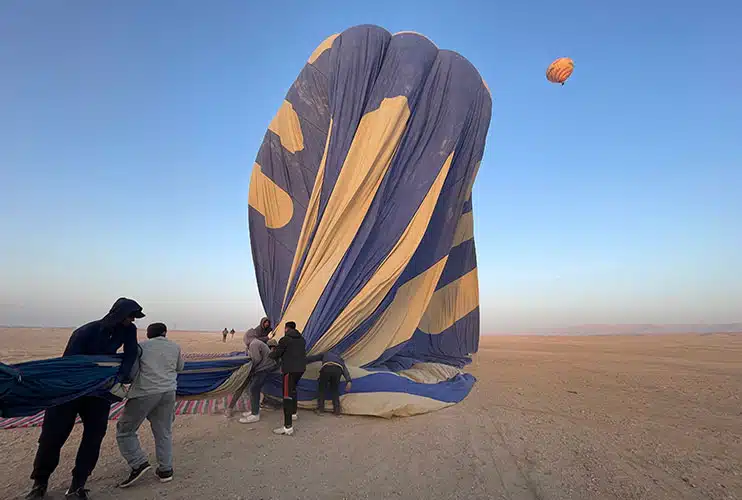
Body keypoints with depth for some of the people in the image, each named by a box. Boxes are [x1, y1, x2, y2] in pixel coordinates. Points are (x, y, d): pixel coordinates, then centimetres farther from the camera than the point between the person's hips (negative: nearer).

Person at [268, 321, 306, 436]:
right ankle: (293, 414, 43)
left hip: (290, 370, -8)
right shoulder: (302, 339, 12)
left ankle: (288, 427, -10)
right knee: (293, 389, 29)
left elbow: (276, 353, -5)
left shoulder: (285, 339, -10)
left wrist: (268, 357, 18)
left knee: (287, 396, -7)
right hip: (301, 368, 8)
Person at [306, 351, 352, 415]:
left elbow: (312, 358, 37)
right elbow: (345, 369, 22)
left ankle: (320, 409, 17)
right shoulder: (340, 358, 39)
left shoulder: (325, 354, 40)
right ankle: (337, 410, 15)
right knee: (335, 390, 22)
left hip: (326, 368, -2)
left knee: (321, 389, 20)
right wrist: (348, 381, 9)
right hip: (338, 369, 2)